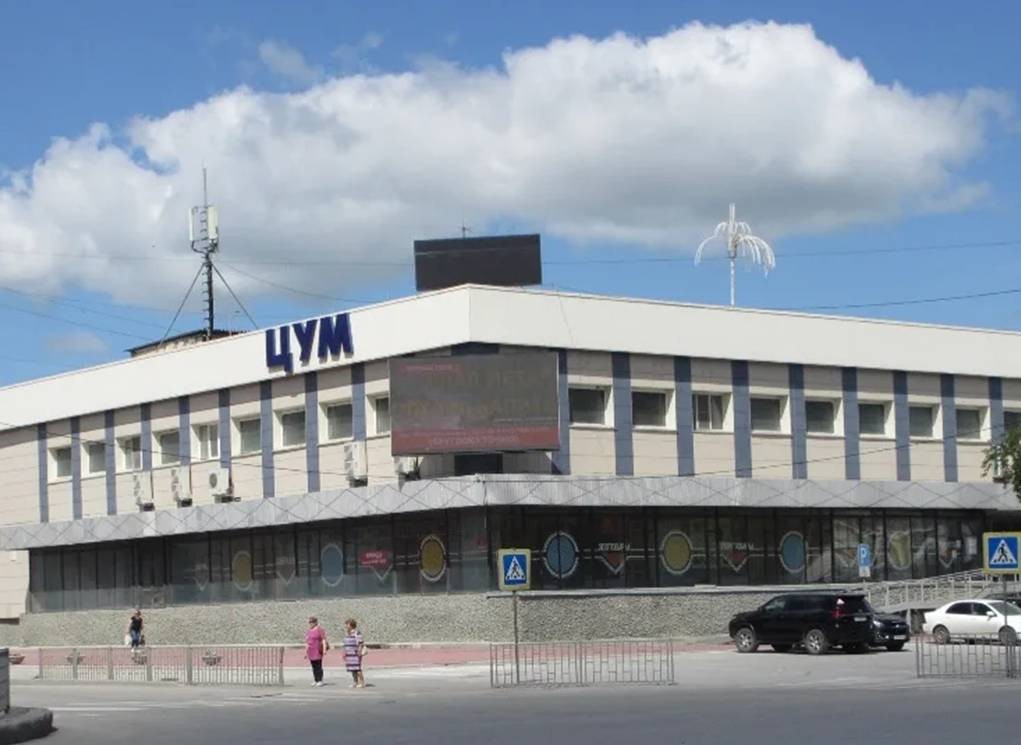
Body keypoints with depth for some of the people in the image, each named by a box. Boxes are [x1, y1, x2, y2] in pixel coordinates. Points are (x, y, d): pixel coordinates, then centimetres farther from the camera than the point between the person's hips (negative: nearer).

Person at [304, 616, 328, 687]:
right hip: (310, 652, 7)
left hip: (317, 651, -7)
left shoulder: (319, 630, -5)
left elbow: (324, 640, -9)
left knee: (318, 666, -8)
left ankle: (320, 681, -6)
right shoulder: (309, 631, 18)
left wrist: (324, 649, -17)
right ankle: (315, 681, 12)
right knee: (314, 667, 8)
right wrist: (306, 652, 21)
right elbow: (307, 642, 23)